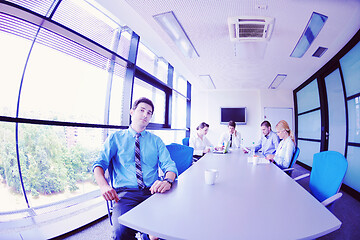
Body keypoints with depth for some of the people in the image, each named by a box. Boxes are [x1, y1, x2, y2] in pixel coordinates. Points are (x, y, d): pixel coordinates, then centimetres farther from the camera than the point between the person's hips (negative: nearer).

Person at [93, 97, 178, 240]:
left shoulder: (156, 141, 12)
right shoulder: (116, 138, 10)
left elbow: (169, 165, 3)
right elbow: (99, 164, 3)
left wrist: (167, 181, -20)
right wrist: (104, 186, -18)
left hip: (152, 191, 2)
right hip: (125, 192, -1)